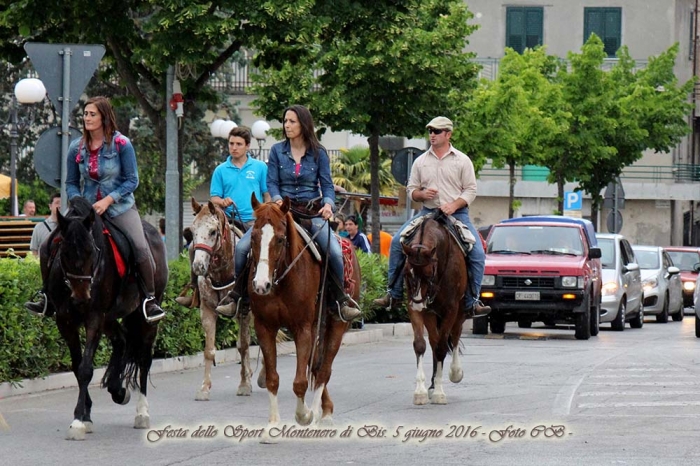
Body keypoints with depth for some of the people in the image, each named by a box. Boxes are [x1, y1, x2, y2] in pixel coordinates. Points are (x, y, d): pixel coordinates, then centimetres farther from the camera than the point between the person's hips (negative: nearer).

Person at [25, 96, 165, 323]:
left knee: (140, 246, -20)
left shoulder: (121, 144, -11)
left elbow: (132, 181, -9)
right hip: (87, 209, 3)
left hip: (120, 208, -3)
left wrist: (108, 200, -20)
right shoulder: (77, 148, 0)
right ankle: (48, 296, 5)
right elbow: (71, 184, 7)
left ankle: (150, 299, -7)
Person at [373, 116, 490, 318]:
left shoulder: (462, 160, 3)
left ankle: (472, 302, -8)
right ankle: (394, 295, -8)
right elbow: (411, 189, 13)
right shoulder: (421, 161, 10)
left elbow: (471, 190, 0)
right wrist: (421, 194, -10)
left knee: (477, 252, -19)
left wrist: (454, 205, -16)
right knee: (397, 242, -15)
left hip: (457, 214, -2)